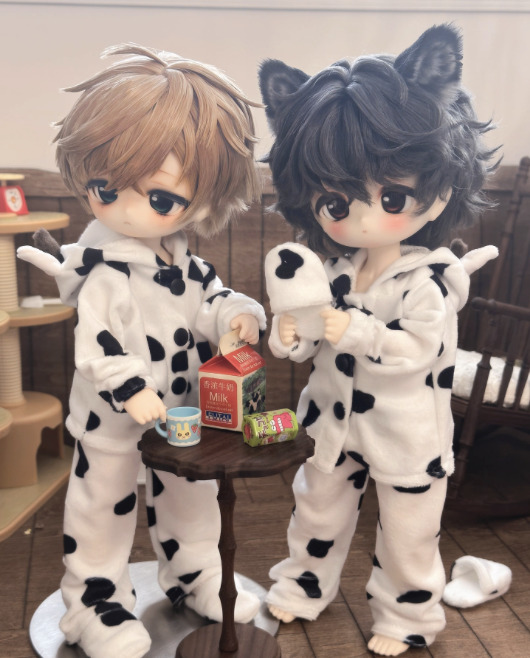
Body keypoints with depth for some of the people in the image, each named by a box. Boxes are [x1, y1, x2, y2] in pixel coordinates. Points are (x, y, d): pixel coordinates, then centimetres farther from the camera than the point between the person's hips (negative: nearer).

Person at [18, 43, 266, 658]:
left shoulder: (184, 263, -4)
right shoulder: (104, 274, -23)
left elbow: (207, 302, 6)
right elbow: (94, 345, -26)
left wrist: (233, 314, -14)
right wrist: (132, 391, -34)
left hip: (183, 411, 7)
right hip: (112, 421, -6)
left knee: (190, 497, 22)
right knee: (103, 509, 11)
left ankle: (195, 577, 45)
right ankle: (97, 606, 31)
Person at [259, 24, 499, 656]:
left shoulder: (426, 279, -20)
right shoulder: (334, 271, -5)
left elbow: (415, 349, -28)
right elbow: (315, 345, 1)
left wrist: (350, 330, -32)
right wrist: (291, 334, -20)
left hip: (405, 435, -5)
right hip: (336, 420, 5)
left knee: (406, 530, 15)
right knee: (318, 508, 22)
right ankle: (304, 586, 46)